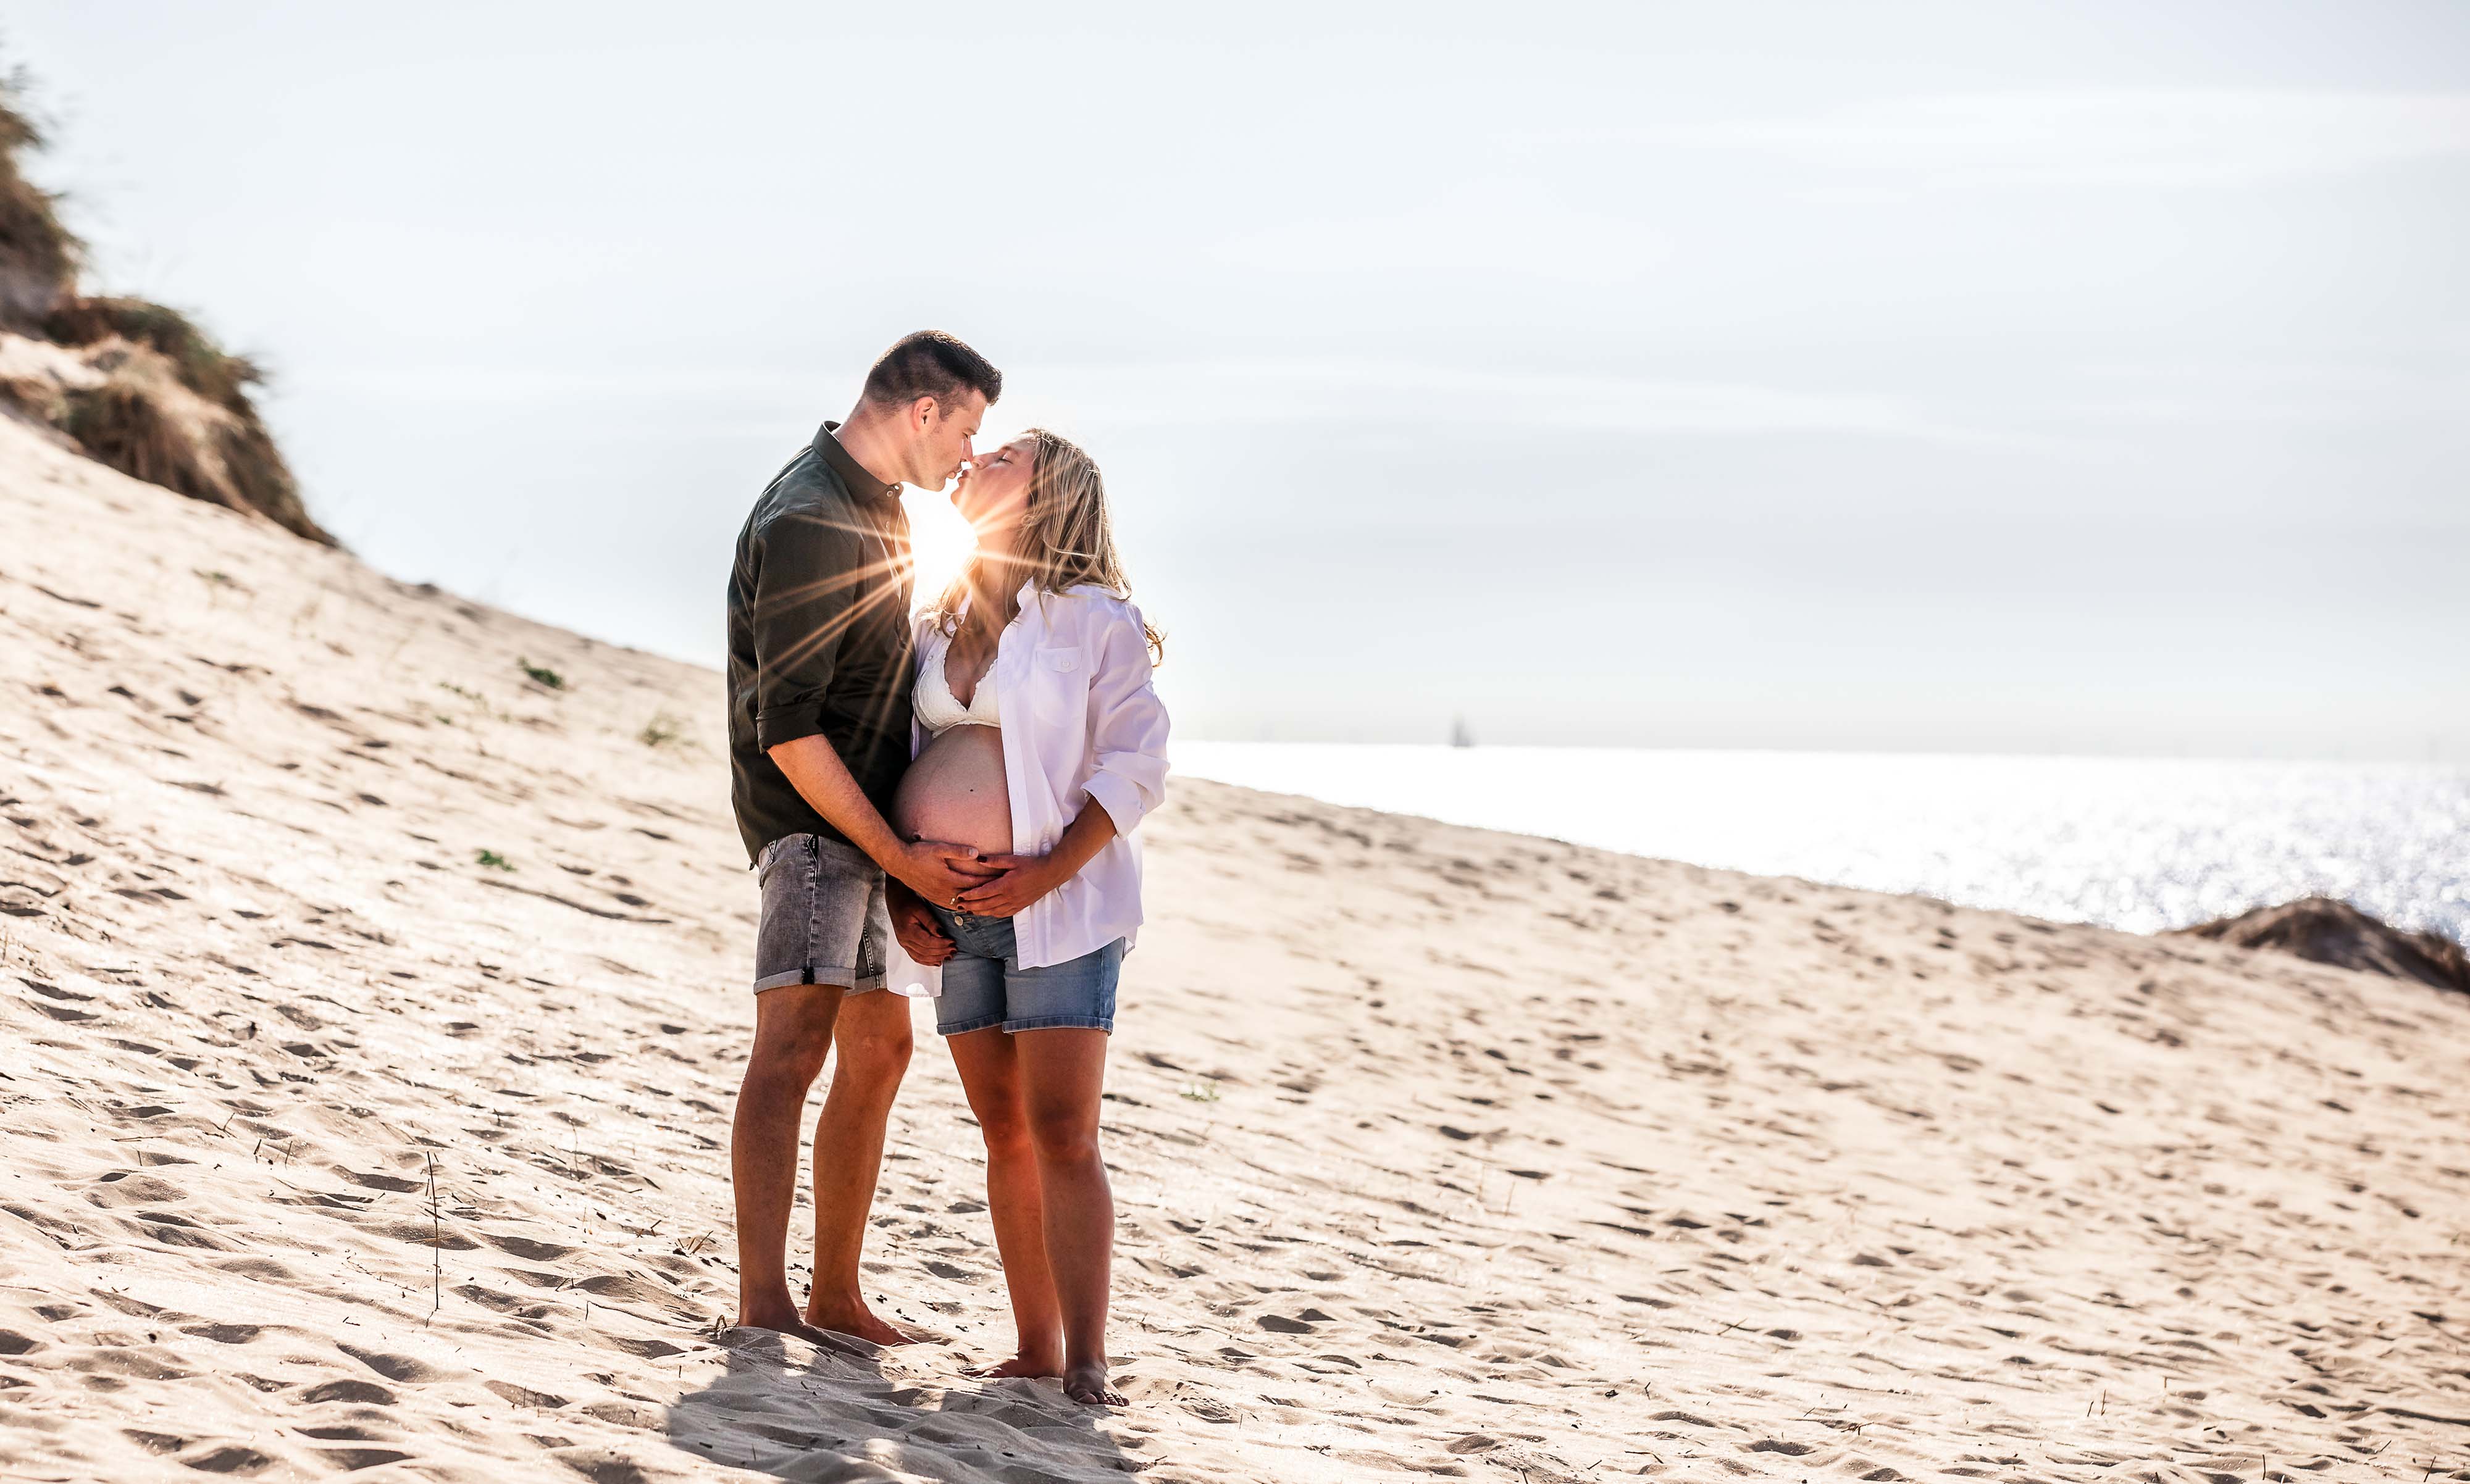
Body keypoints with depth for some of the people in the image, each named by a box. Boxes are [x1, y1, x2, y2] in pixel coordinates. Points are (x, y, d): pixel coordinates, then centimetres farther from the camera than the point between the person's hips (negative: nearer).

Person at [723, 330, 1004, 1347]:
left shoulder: (872, 502, 14)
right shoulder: (809, 525, -19)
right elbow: (787, 731, -23)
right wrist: (897, 856, -22)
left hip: (865, 823, 11)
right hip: (810, 819, -11)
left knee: (878, 1050, 14)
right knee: (794, 1043, -23)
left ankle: (835, 1300, 24)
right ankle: (763, 1308, -33)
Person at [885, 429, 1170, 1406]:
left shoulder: (1094, 619, -3)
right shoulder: (937, 626, 14)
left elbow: (1135, 765, -8)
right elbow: (900, 764, 17)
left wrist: (1049, 872, -17)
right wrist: (901, 894, 5)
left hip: (1058, 903, -5)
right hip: (954, 914, 5)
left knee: (1062, 1136, -11)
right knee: (1005, 1134, 7)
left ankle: (1086, 1369, -11)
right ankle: (1035, 1349, 12)